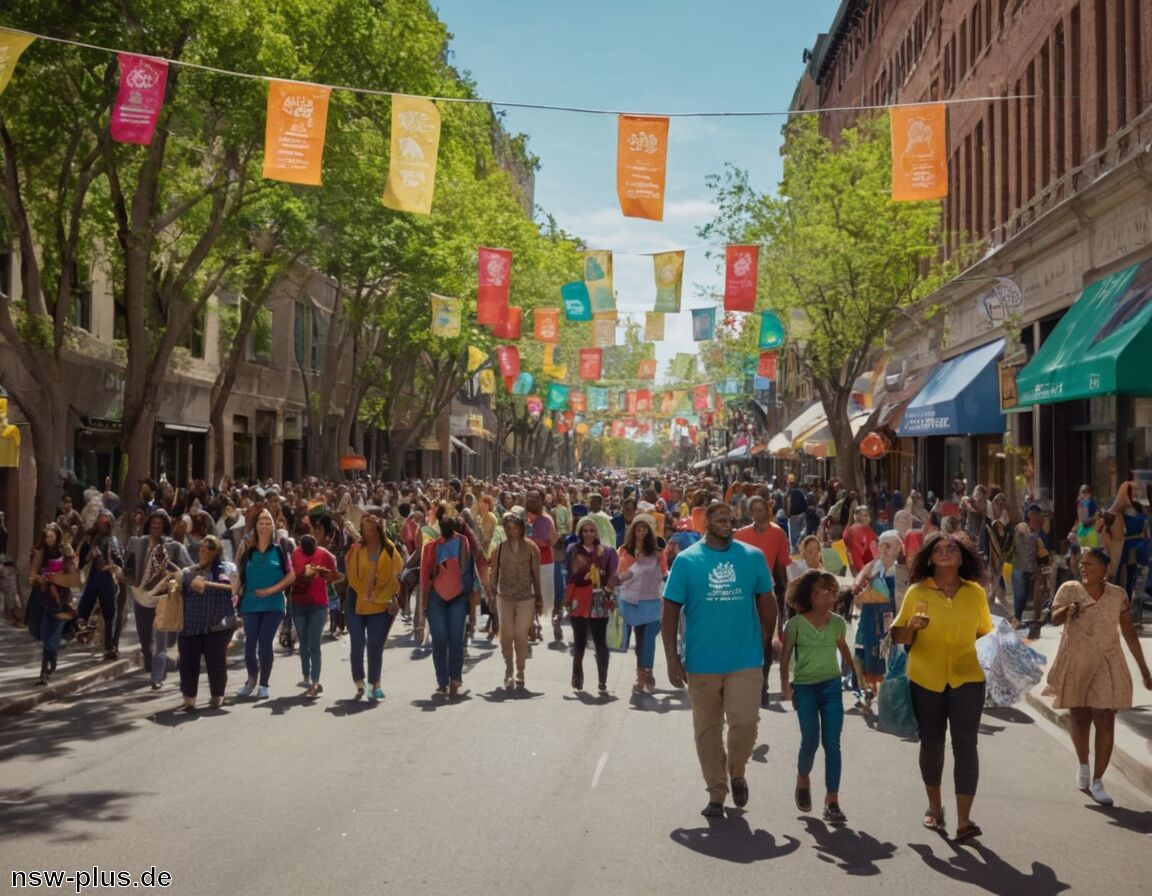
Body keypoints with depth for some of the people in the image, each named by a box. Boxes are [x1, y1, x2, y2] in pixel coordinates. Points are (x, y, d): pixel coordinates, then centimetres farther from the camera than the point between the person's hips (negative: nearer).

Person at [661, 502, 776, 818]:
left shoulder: (753, 557, 1)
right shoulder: (686, 560, -3)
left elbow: (767, 601, 10)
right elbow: (670, 611, -2)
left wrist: (767, 643, 9)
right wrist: (672, 658, -6)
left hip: (746, 659, 0)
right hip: (702, 662, 0)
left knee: (745, 721, -9)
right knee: (707, 729, 9)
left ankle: (737, 773, 20)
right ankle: (716, 793, 24)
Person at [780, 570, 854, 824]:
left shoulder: (838, 622, 1)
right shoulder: (796, 623, -9)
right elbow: (785, 656, -2)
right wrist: (785, 685, -10)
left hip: (832, 686, 2)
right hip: (804, 688, -2)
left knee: (832, 744, -3)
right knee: (810, 741, -2)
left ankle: (832, 801, 0)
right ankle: (802, 780, 29)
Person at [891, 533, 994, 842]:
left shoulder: (975, 592, 0)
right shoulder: (917, 592, -3)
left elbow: (985, 633, 10)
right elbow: (898, 637, 0)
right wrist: (912, 626, -21)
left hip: (966, 678, 0)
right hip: (925, 679, 1)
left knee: (965, 743, -7)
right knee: (931, 743, 13)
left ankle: (964, 819, -5)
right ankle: (934, 807, 32)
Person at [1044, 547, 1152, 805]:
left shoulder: (1117, 595, 1)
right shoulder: (1069, 589, -2)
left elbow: (1129, 633, 7)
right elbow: (1054, 619, -13)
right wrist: (1067, 611, -36)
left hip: (1107, 666, 0)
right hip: (1075, 665, 0)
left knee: (1105, 722, -6)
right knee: (1080, 717, 10)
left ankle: (1097, 781, 2)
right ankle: (1083, 765, 36)